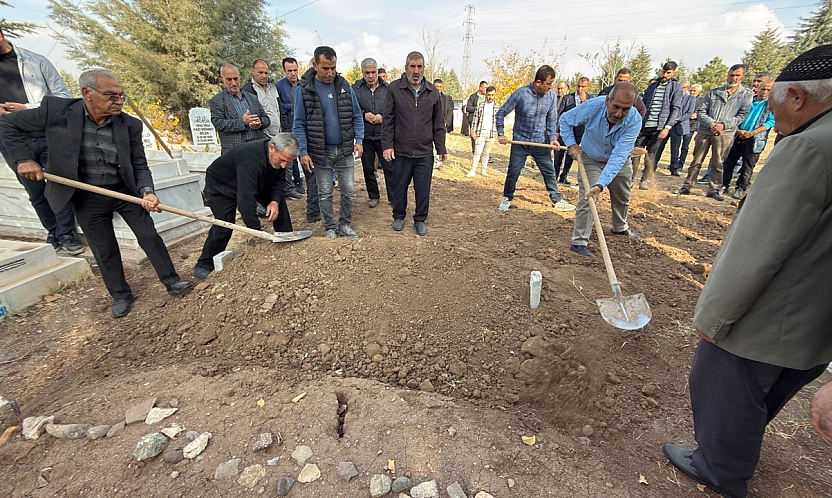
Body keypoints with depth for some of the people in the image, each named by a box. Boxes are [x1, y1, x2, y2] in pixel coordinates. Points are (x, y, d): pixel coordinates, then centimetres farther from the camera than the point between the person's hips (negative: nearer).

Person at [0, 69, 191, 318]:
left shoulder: (130, 125, -9)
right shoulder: (57, 111, -11)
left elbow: (140, 166, -4)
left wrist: (147, 192, -21)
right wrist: (24, 159, -7)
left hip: (126, 191, 1)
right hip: (86, 197, 0)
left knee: (150, 237, 3)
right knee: (104, 250, 9)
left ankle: (171, 281, 19)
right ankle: (120, 295, 25)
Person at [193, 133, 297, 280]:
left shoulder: (279, 155, -19)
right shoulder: (250, 159, -43)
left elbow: (279, 181, -6)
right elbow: (245, 198, -47)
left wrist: (275, 201, -26)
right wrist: (257, 230, -46)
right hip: (220, 186, -7)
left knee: (279, 203, -6)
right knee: (224, 226, -17)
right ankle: (205, 265, 2)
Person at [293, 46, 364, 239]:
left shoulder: (344, 86, 4)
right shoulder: (303, 89, -4)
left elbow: (356, 116, 8)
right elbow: (299, 124, -3)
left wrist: (359, 140, -6)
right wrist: (303, 152, -10)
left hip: (345, 150, 2)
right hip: (320, 151, -2)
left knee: (349, 191, 5)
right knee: (325, 193, 7)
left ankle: (345, 224, 23)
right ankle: (330, 227, 22)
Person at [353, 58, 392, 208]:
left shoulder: (387, 88, 4)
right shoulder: (355, 88, 3)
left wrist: (383, 117, -13)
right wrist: (363, 114, -13)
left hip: (383, 136, -1)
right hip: (364, 136, 1)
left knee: (389, 167, 0)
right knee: (368, 168, 10)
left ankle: (393, 197, 12)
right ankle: (374, 196, 26)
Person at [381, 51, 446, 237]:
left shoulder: (433, 92, 8)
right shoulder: (394, 88, 0)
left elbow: (438, 124, 10)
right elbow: (388, 120, 0)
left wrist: (441, 148, 9)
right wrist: (387, 145, -7)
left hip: (425, 152, 2)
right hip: (401, 151, -1)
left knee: (423, 189, 6)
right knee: (400, 187, 11)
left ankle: (420, 220, 24)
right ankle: (399, 216, 31)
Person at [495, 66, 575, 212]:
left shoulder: (551, 95, -3)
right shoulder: (521, 93, -15)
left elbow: (552, 118, 8)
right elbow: (502, 112, -7)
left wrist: (552, 138, -1)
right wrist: (500, 134, -11)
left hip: (541, 142, 3)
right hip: (520, 142, -3)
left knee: (549, 171, 6)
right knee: (513, 172, 3)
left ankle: (557, 200, 19)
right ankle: (507, 198, 23)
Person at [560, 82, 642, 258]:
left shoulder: (634, 121, -32)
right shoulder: (592, 107, -31)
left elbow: (618, 157, -41)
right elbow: (565, 120, -11)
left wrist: (600, 185, -51)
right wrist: (571, 144, -20)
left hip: (620, 162, 2)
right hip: (591, 159, -2)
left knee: (622, 198, 18)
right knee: (586, 200, -16)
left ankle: (620, 227, 46)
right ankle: (579, 242, -9)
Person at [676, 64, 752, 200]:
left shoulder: (746, 94, 6)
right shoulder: (713, 93, 9)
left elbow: (742, 116, -1)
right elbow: (700, 112, 5)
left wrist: (723, 125, -14)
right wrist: (711, 124, -10)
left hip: (725, 134, -1)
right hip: (704, 131, 1)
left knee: (718, 164, 2)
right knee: (696, 161, 4)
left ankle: (714, 190, 9)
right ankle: (687, 186, 9)